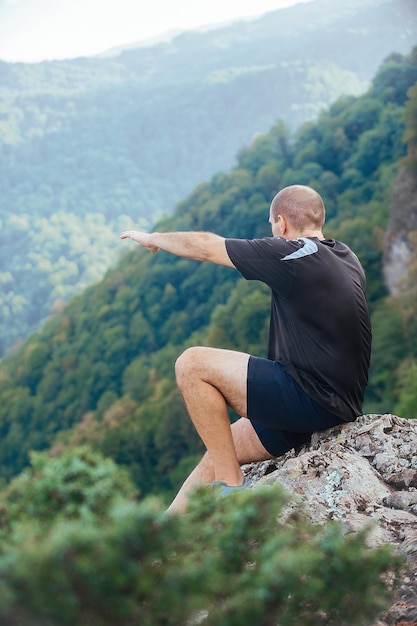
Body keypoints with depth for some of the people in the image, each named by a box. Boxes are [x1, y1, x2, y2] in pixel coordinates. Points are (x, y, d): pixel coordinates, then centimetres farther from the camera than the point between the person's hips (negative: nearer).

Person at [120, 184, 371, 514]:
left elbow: (205, 246, -2)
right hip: (338, 404, 10)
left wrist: (152, 237, 13)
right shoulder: (345, 256, 11)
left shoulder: (293, 254, -11)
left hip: (312, 398, -10)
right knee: (220, 450, 18)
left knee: (192, 364, -10)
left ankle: (232, 484, -4)